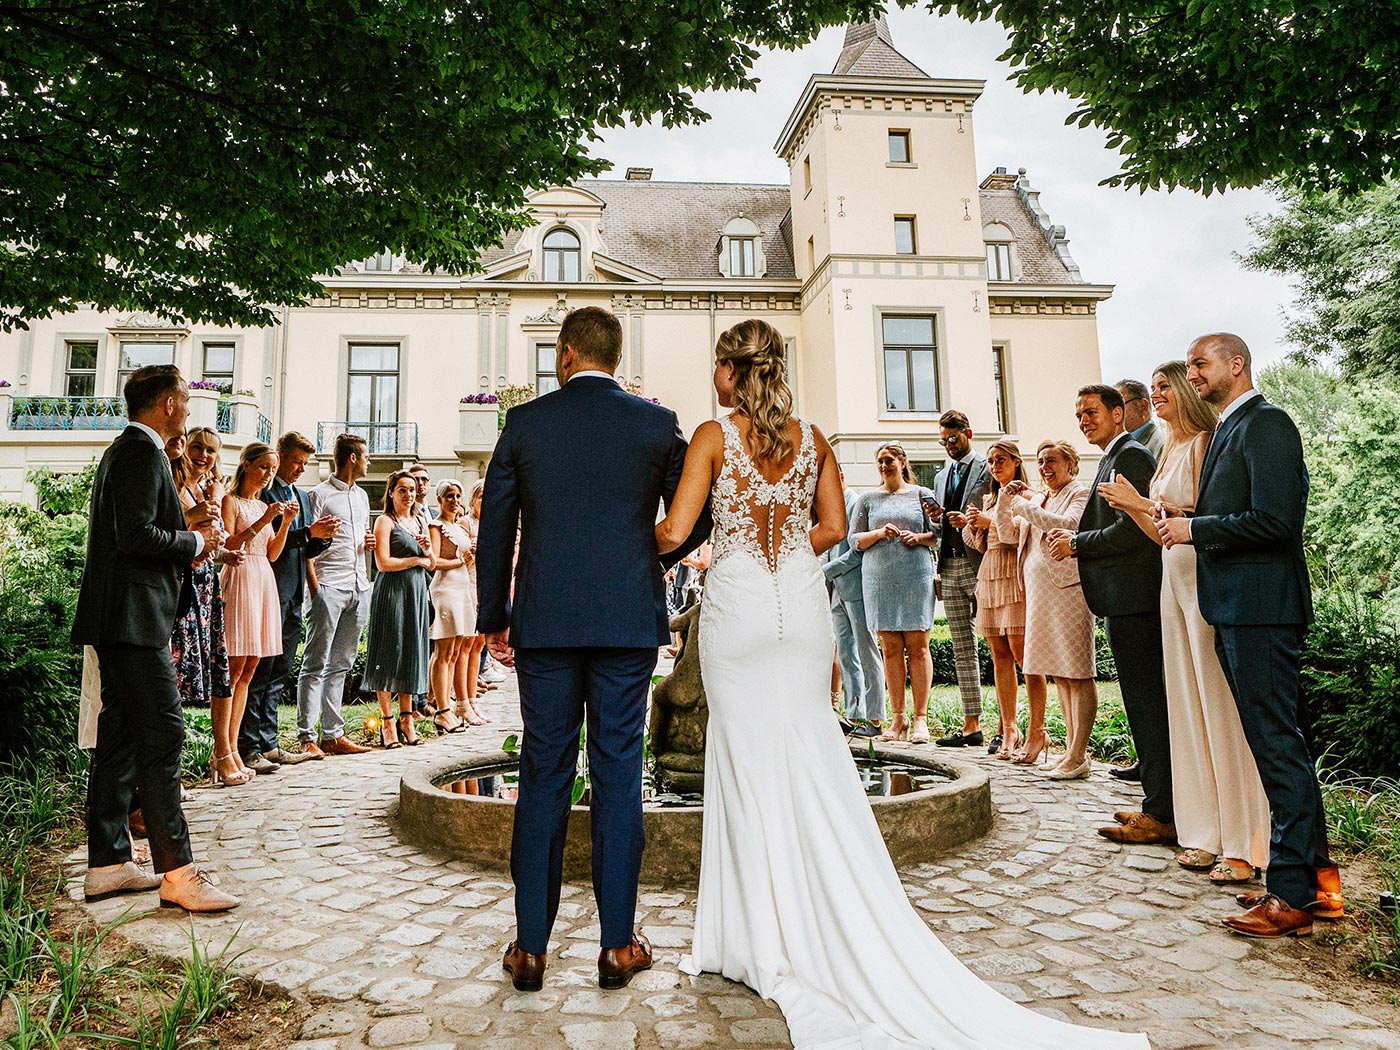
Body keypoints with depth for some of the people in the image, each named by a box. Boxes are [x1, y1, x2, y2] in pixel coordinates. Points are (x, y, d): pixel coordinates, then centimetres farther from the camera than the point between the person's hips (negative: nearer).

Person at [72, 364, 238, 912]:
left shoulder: (125, 449, 20)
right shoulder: (144, 452, -13)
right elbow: (138, 537, -22)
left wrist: (184, 522, 14)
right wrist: (197, 542, -9)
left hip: (119, 620, 11)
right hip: (134, 618, -11)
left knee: (120, 736, 12)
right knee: (162, 737, -9)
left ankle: (107, 864, 20)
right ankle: (177, 872, -6)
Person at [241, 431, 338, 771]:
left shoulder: (303, 497, 20)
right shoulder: (263, 492, -6)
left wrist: (323, 537, 1)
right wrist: (308, 531, -19)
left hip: (294, 596, 8)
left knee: (277, 673, 11)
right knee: (260, 670, -5)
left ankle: (268, 743, 18)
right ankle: (249, 747, 0)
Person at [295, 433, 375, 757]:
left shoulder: (361, 495, 20)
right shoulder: (320, 494, -2)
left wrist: (369, 543, 9)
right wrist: (314, 585, -15)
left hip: (359, 587, 7)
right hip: (329, 587, -7)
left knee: (340, 664, 9)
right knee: (316, 663, -5)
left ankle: (333, 734, 13)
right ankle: (307, 737, -2)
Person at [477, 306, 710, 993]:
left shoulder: (525, 421, 3)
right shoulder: (658, 423, 2)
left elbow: (494, 529, 4)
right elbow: (695, 523, 5)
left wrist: (494, 619, 13)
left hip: (544, 622, 1)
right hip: (629, 621, 0)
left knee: (543, 776, 8)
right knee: (618, 774, 7)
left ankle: (530, 948, 16)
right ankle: (618, 945, 14)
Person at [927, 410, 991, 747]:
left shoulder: (987, 467, 0)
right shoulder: (942, 476, 21)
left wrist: (970, 522, -20)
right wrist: (934, 517, 2)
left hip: (980, 564, -7)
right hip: (949, 567, 7)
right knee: (962, 649, 7)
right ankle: (971, 724, 10)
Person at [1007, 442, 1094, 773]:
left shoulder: (1080, 494, -2)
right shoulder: (1039, 499, 20)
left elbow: (1070, 525, -21)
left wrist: (1026, 508, -12)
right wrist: (1016, 497, 12)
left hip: (1068, 587, -8)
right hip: (1039, 592, 9)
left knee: (1078, 674, -7)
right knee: (1059, 674, 11)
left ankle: (1078, 756, -7)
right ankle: (1073, 746, 17)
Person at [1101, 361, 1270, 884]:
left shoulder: (1207, 444, -8)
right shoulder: (1169, 453, 17)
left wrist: (1145, 503, -12)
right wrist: (1131, 507, 5)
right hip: (1175, 580, 9)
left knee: (1221, 707, -5)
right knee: (1188, 706, 10)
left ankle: (1244, 846, 5)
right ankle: (1206, 834, 19)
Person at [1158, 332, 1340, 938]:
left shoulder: (1265, 424, -11)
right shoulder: (1227, 430, 19)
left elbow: (1274, 520, -21)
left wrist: (1193, 529, -12)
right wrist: (1184, 519, 7)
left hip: (1260, 608, -10)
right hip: (1235, 609, 10)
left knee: (1278, 745, -4)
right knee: (1281, 744, 15)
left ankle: (1292, 894, 4)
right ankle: (1315, 875, 27)